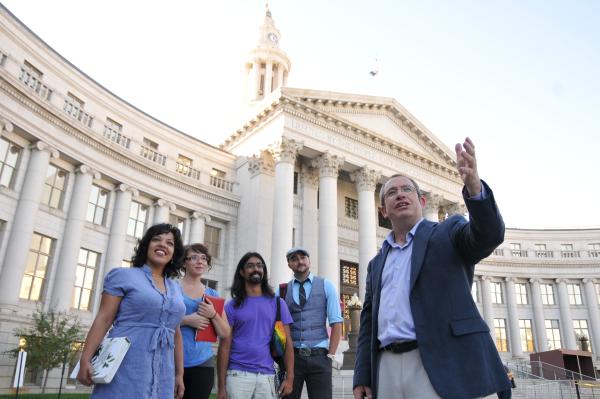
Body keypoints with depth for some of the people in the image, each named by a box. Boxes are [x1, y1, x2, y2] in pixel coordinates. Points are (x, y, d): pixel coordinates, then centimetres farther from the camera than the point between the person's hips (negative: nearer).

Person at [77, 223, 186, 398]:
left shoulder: (175, 288, 14)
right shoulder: (123, 275, 1)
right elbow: (103, 319, -5)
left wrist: (179, 374, 13)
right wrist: (85, 360, -12)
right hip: (125, 369, -5)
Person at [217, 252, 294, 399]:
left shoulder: (278, 303, 6)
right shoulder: (232, 306, 2)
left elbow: (287, 342, 5)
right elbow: (225, 346, 0)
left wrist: (289, 377, -3)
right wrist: (221, 386, -5)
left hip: (267, 376, 1)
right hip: (238, 374, -1)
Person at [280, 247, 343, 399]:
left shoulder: (326, 286, 4)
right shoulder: (282, 290, 6)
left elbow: (336, 323, 1)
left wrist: (330, 356, -4)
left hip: (319, 357, -1)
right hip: (291, 357, 1)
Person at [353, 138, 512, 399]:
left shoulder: (448, 233, 8)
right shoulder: (377, 263, 20)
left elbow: (488, 234, -13)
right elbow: (368, 322, 17)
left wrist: (474, 186, -32)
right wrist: (362, 377, 8)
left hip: (439, 366, -4)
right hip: (387, 368, 5)